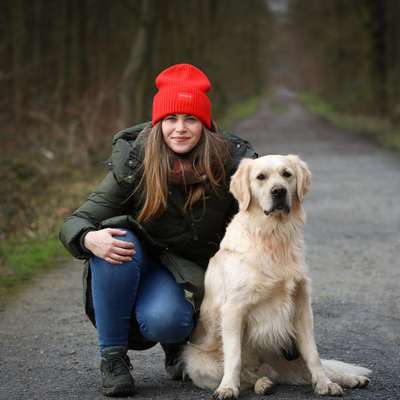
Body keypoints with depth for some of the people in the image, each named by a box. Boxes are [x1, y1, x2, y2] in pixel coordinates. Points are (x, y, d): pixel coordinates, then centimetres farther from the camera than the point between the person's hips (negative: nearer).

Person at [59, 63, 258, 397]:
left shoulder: (229, 162, -16)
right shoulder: (134, 165, -16)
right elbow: (76, 222, -18)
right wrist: (90, 238, -40)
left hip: (189, 275, -1)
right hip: (136, 262, 2)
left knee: (164, 320, -34)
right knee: (115, 241, -33)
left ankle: (178, 344, 7)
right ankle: (113, 357, -16)